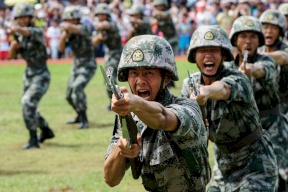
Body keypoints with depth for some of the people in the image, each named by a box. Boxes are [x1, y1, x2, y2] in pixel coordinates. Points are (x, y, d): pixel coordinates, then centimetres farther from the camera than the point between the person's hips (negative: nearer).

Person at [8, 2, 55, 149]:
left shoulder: (38, 31, -17)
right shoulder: (20, 36, 5)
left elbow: (31, 33, -42)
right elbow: (11, 56, 7)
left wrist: (17, 29, -62)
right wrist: (13, 46, -15)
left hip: (41, 76, -9)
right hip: (28, 75, 9)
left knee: (28, 103, -24)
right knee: (28, 107, 19)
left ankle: (33, 140, -21)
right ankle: (46, 131, 41)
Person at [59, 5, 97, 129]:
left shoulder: (84, 28, -21)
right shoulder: (69, 33, 2)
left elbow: (71, 28, -42)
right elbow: (61, 48, -1)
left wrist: (63, 26, -24)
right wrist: (64, 34, -15)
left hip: (88, 66, -8)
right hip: (76, 66, 8)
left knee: (77, 88, -29)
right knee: (69, 95, 15)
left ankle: (84, 121, -26)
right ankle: (80, 116, 41)